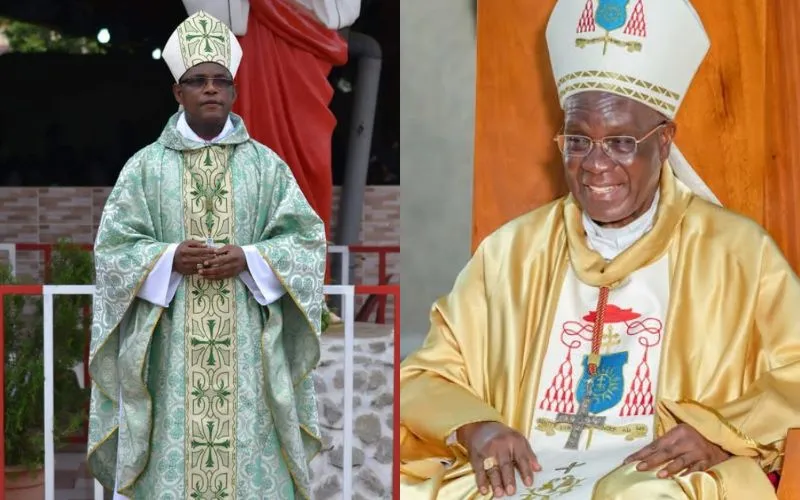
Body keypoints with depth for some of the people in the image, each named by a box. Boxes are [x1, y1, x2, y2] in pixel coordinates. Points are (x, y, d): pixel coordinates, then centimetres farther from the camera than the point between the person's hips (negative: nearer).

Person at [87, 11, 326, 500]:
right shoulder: (146, 166, 5)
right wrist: (170, 259, -13)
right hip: (169, 349, 0)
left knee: (248, 450, -1)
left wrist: (249, 259, -12)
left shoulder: (266, 165, 7)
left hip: (247, 346, 1)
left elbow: (308, 239, 4)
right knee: (173, 451, -3)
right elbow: (112, 247, 3)